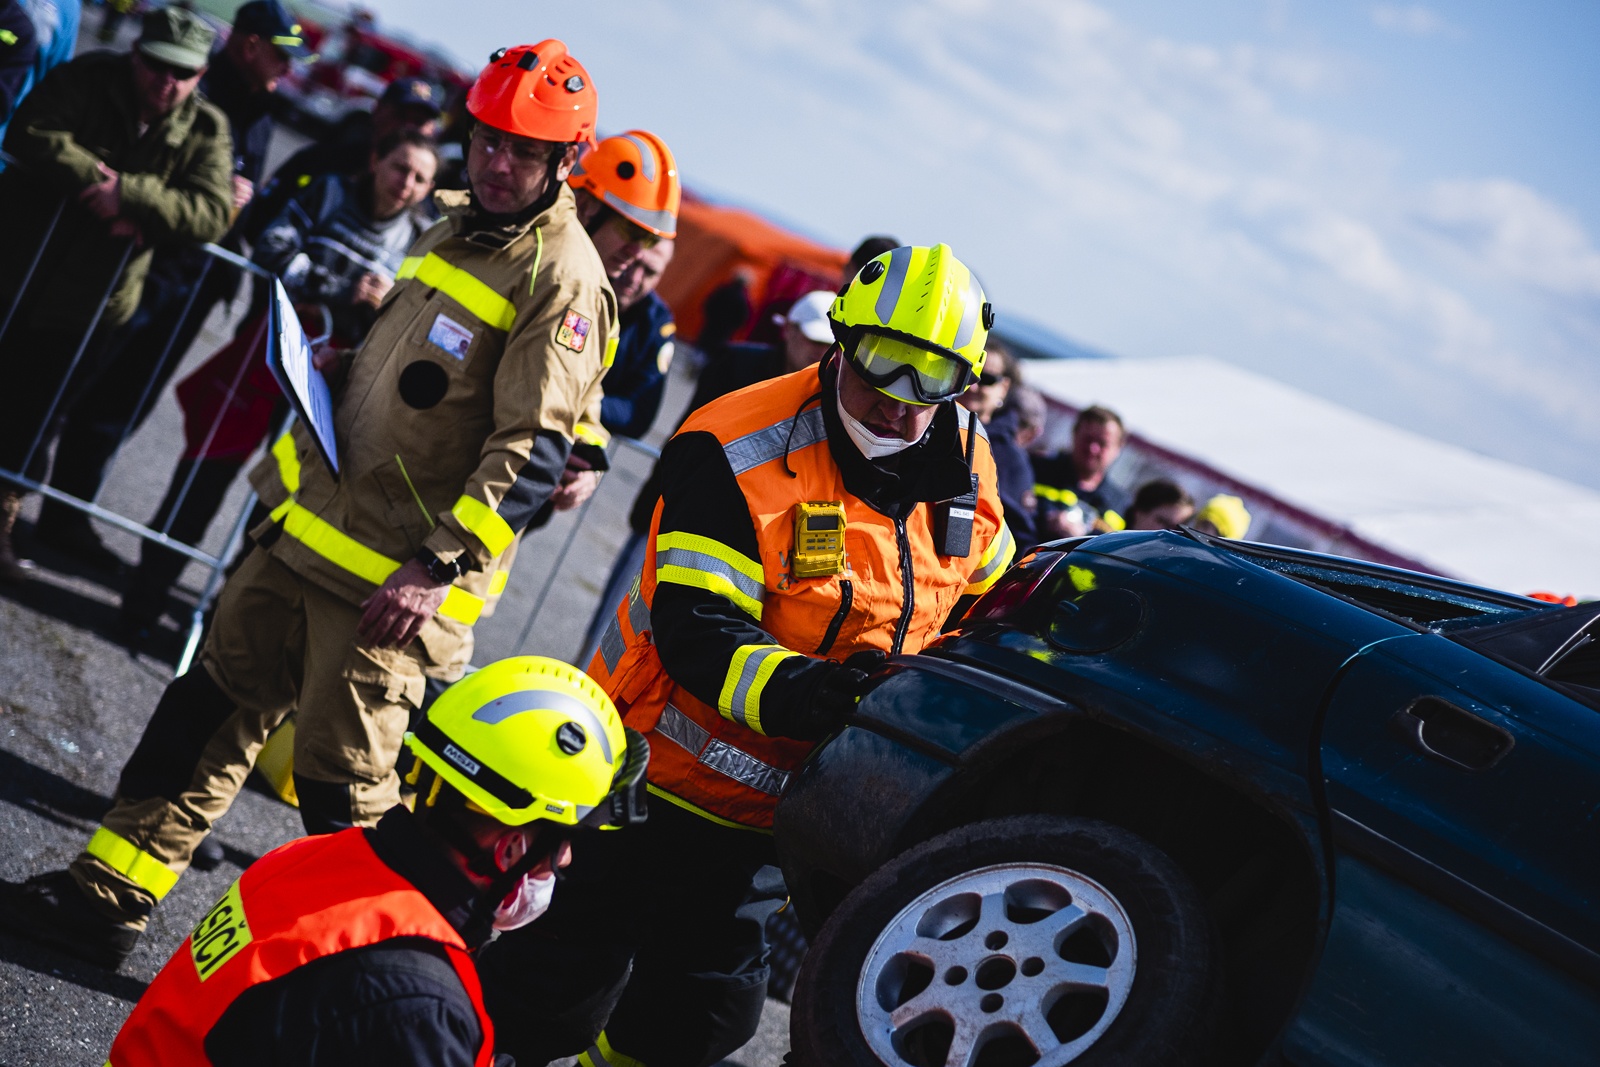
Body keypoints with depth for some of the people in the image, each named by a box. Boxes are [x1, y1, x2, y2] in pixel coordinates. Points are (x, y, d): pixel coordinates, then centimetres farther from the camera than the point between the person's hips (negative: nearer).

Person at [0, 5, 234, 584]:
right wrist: (102, 184, -25)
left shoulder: (206, 132, -3)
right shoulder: (87, 79, -6)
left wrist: (129, 195, -26)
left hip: (82, 299, 1)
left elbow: (211, 213, -15)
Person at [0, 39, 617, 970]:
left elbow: (533, 451, -20)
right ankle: (112, 895, 23)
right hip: (307, 530, 8)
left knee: (344, 785, -1)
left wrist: (442, 567, -24)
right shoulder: (460, 230, 13)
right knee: (209, 709, 12)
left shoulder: (561, 279, -15)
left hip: (393, 578, -8)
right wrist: (346, 366, 8)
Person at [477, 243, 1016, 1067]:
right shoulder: (738, 451, -23)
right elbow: (696, 630, -29)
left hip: (763, 809, 6)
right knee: (562, 992, -1)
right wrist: (796, 691, -45)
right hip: (660, 773, -6)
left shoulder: (964, 469, -3)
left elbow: (985, 598, 16)